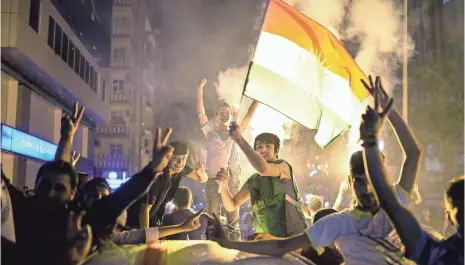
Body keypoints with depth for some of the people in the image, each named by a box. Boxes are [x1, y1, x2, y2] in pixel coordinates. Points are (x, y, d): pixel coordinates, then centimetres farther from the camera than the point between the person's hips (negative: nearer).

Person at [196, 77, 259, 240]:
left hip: (233, 180, 1)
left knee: (233, 218, 5)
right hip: (213, 179, -1)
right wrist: (200, 89, -7)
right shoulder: (210, 132, 8)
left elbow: (250, 115, 11)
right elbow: (200, 111, 0)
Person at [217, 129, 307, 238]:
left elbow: (263, 169, -25)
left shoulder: (283, 166, -2)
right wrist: (223, 185, -6)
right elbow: (231, 206, 15)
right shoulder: (252, 181, 15)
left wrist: (239, 139, -21)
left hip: (293, 236, -6)